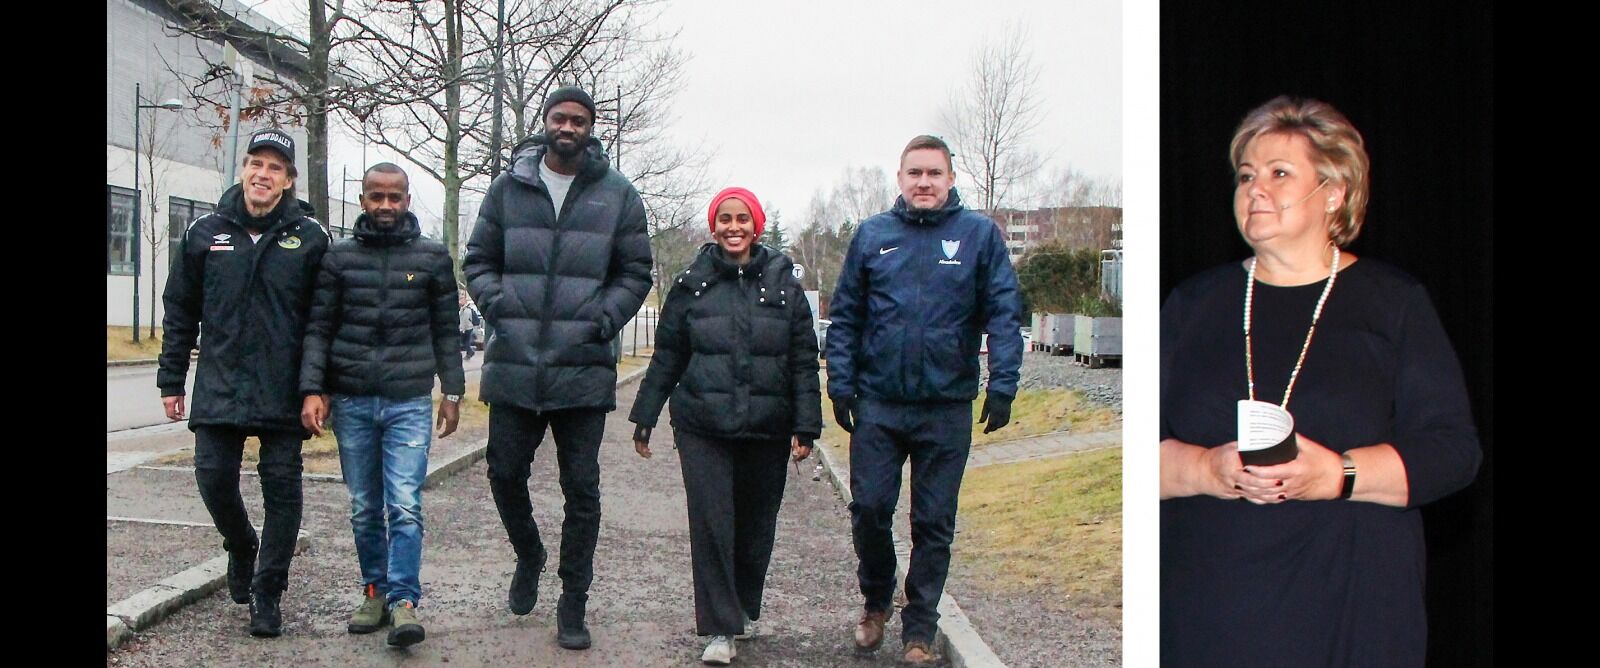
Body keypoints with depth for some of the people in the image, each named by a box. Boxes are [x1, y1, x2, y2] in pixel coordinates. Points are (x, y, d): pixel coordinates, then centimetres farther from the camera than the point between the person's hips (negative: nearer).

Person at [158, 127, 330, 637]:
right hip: (219, 386, 2)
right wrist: (171, 380, 8)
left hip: (285, 392, -2)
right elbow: (179, 313, 11)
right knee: (214, 476, 0)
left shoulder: (309, 238, 1)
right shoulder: (205, 233, 7)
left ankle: (267, 594, 13)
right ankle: (241, 547, 32)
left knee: (281, 487, 1)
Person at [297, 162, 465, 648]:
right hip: (351, 402, 2)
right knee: (364, 508, 9)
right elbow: (319, 328, 5)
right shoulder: (339, 257, 7)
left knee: (405, 506, -10)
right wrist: (312, 390, -5)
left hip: (409, 402, -2)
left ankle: (404, 601, -8)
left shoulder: (432, 257, 5)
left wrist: (452, 392, 6)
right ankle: (374, 592, 20)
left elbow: (445, 329, 9)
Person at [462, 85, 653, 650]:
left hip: (584, 370, -1)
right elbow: (479, 259, 12)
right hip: (514, 366, 2)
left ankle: (572, 608, 15)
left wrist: (604, 320, -7)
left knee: (582, 490, 3)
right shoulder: (508, 188, 7)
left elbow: (635, 273, 8)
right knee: (505, 473, 9)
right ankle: (528, 557, 39)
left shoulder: (618, 196, 4)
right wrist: (496, 306, -5)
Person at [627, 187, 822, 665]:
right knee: (710, 523, -7)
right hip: (703, 427, -1)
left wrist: (806, 427, -2)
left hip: (766, 428, 1)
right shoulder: (692, 284, 4)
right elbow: (666, 357, 10)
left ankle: (744, 607, 32)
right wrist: (644, 418, 11)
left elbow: (804, 361, 4)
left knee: (756, 524, 10)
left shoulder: (783, 284, 4)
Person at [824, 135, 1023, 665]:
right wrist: (841, 384, 0)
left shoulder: (980, 234, 1)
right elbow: (844, 316, 7)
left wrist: (1002, 384, -10)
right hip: (878, 405, 1)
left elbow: (1004, 314, -2)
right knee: (869, 509, 2)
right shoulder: (872, 235, 6)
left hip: (947, 407, -1)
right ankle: (875, 602, 29)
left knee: (934, 524, 7)